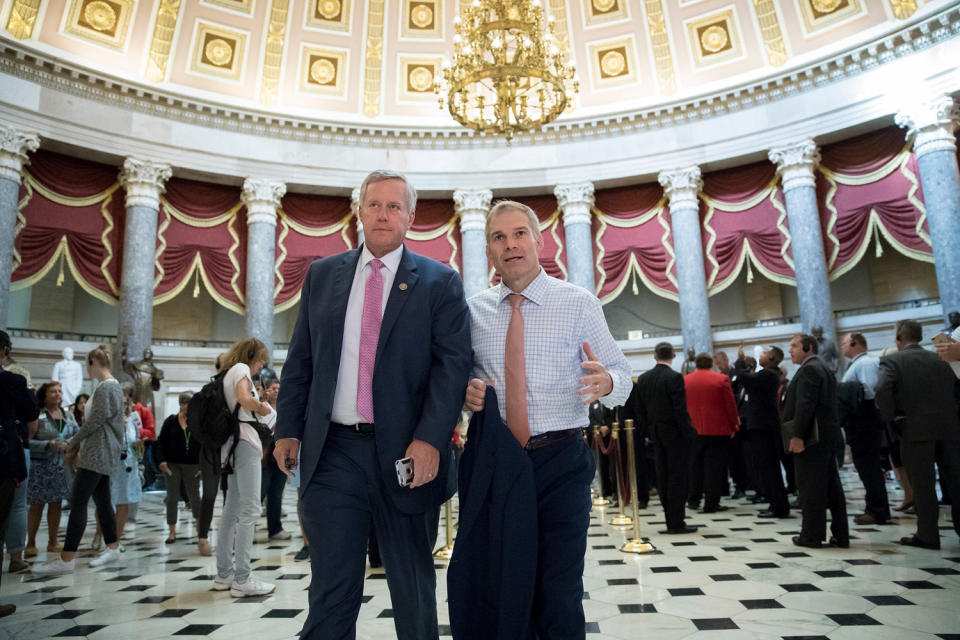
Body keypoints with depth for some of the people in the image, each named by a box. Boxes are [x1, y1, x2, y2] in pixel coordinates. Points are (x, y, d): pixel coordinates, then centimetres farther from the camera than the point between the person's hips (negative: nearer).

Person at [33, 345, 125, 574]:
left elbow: (95, 421, -17)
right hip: (101, 454, 10)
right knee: (102, 501, 12)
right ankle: (112, 548, 19)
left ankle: (66, 559, -5)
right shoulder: (112, 386, 16)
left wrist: (74, 441, -2)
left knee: (78, 503, -8)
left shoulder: (106, 388, -15)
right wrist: (78, 446, 15)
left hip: (98, 454, -10)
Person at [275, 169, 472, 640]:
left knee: (414, 591, 15)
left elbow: (452, 364, -9)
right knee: (331, 590, 9)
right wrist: (288, 428, 4)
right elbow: (299, 360, 11)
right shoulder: (322, 275, 10)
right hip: (333, 452, 2)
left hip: (407, 453, -1)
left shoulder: (439, 282, 0)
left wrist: (430, 438, -20)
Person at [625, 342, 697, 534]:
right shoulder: (674, 378, -15)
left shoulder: (643, 378, 4)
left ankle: (671, 520, 19)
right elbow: (680, 410, -18)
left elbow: (638, 410, 7)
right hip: (675, 434, -6)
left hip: (656, 434, 6)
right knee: (678, 478, 1)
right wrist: (689, 434, -10)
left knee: (663, 478, 11)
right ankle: (676, 522, 4)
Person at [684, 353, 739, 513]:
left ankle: (693, 500, 21)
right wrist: (734, 426, 7)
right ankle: (711, 503, 3)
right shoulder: (721, 379, -6)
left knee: (695, 465, 13)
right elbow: (730, 405, -4)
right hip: (717, 430, -3)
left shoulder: (684, 380, 1)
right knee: (714, 467, 2)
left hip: (693, 430, 3)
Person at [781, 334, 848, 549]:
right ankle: (840, 535, 18)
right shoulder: (824, 368, 19)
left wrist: (797, 435, -22)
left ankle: (811, 536, 3)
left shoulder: (808, 370, -13)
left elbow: (805, 405, -21)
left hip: (812, 438, -10)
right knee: (831, 486, 12)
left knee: (810, 487, -3)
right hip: (828, 435, 10)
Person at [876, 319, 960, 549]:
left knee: (923, 485, 3)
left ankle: (927, 536, 9)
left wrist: (890, 416, -9)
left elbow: (882, 389, -21)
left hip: (916, 429, -4)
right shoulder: (940, 360, 11)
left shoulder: (891, 361, -5)